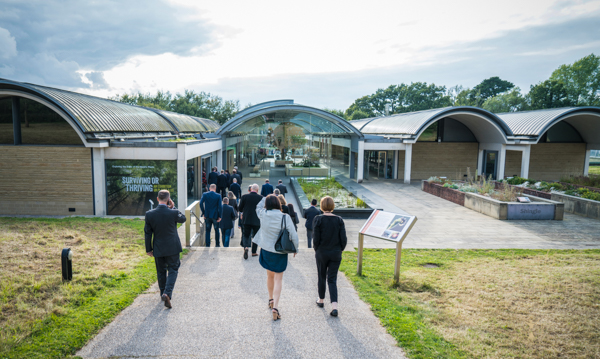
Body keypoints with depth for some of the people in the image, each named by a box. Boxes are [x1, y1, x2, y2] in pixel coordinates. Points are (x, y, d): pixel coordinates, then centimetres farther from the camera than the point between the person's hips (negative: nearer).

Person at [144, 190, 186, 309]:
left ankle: (163, 294, 29)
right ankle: (167, 293, -9)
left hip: (158, 248, 3)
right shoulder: (173, 213, -17)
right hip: (172, 247, -2)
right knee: (173, 270, 8)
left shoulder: (149, 214, -9)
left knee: (161, 271, 18)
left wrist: (148, 249, 8)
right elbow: (183, 219, 6)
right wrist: (173, 207, 4)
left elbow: (147, 233, -2)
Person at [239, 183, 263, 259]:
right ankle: (254, 252, 16)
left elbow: (240, 208, 0)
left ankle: (245, 247, -16)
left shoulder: (244, 197, -6)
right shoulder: (261, 198, -8)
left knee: (245, 235, 10)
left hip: (247, 220, 1)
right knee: (255, 236, 11)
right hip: (257, 221, 0)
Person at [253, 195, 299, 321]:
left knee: (270, 275, 23)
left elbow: (258, 206, 16)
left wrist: (266, 198, 18)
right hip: (280, 252, -3)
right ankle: (275, 306, -4)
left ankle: (271, 299, 39)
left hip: (266, 250, 3)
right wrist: (295, 249, 1)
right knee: (278, 279, 5)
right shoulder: (285, 217, -17)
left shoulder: (263, 215, -10)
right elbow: (294, 235, -13)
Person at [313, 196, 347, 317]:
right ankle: (334, 306, -6)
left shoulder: (317, 219, -11)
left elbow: (316, 238, -11)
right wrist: (339, 250, 10)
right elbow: (344, 239, -5)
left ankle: (321, 300, 34)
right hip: (336, 255, 1)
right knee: (332, 280, 6)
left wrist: (317, 250, 5)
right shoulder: (339, 220, -4)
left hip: (322, 253, -1)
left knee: (321, 277, 17)